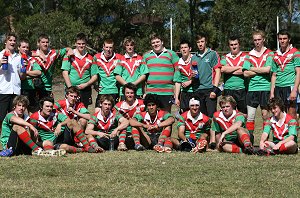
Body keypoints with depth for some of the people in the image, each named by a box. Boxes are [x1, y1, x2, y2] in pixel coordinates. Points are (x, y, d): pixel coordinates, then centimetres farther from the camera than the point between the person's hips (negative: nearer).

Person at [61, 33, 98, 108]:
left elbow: (95, 76, 10)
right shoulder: (69, 56, 3)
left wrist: (86, 84, -8)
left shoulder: (90, 58, 10)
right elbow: (65, 73, -3)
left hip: (85, 90, 2)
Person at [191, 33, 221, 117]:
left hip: (210, 89, -5)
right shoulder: (194, 57, 17)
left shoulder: (212, 54, 2)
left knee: (211, 115, -11)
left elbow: (218, 72, -3)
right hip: (198, 90, 5)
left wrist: (215, 89, -12)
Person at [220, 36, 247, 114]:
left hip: (241, 89, -2)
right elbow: (223, 69, -8)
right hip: (228, 89, 2)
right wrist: (238, 67, -5)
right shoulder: (225, 58, 13)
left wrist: (230, 70, -4)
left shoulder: (245, 56, 6)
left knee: (244, 113, -1)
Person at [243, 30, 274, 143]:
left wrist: (253, 69, -2)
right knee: (250, 115, -3)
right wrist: (261, 71, -6)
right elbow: (246, 73, 1)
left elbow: (267, 69, -12)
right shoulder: (249, 55, 11)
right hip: (252, 88, 2)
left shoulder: (269, 54, 3)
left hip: (265, 88, -2)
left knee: (265, 114, 3)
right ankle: (249, 140, -1)